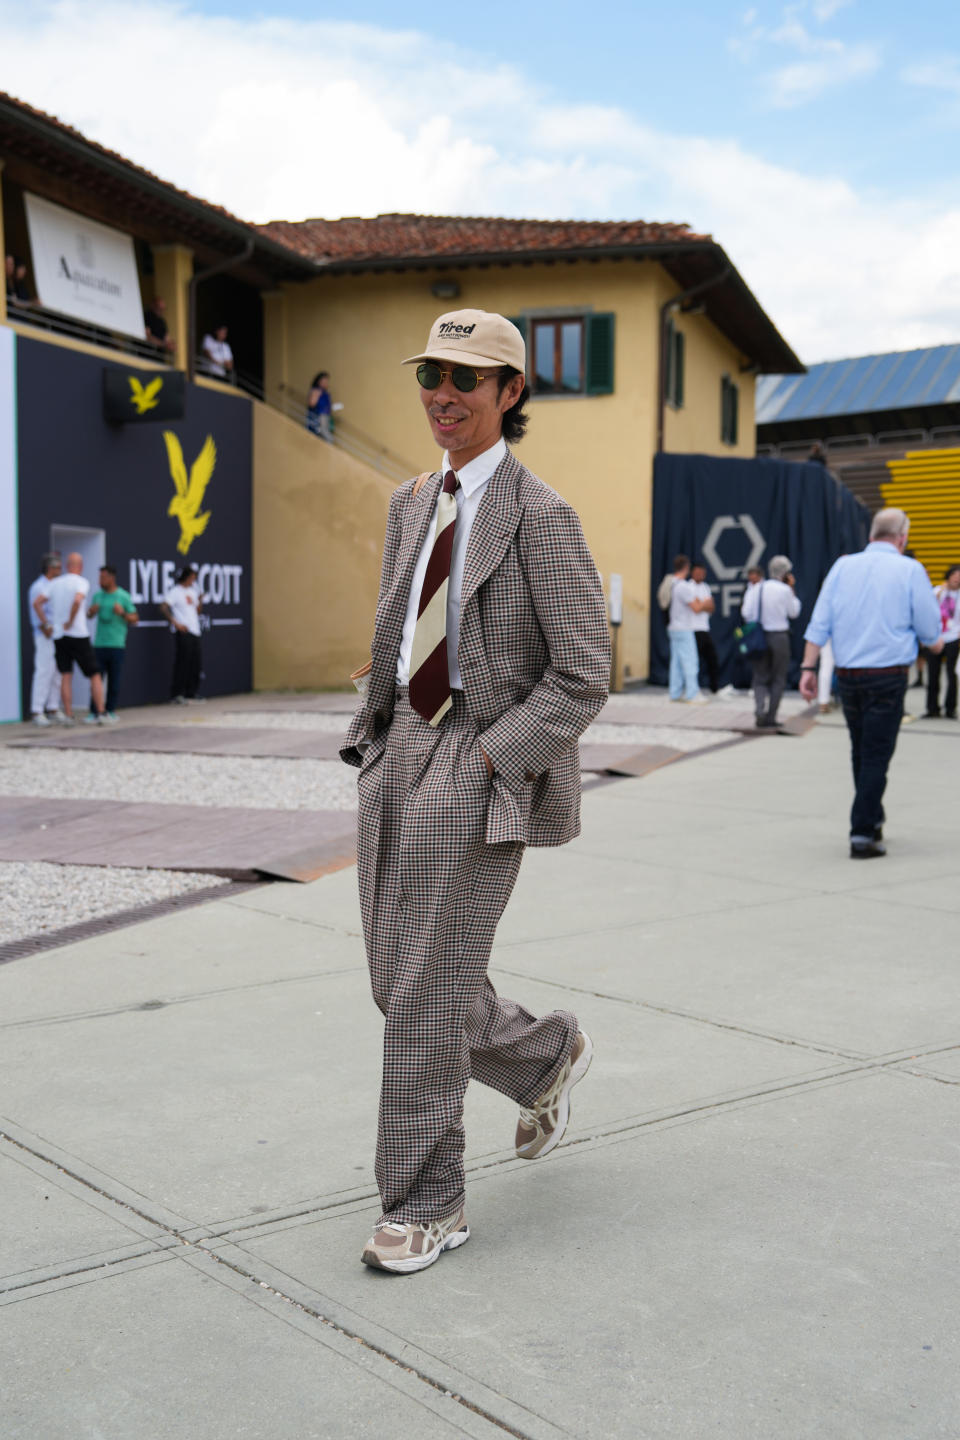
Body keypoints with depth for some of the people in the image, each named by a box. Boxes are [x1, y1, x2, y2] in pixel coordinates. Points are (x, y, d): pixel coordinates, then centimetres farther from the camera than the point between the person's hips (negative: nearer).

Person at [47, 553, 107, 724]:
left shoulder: (54, 583, 8)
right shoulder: (82, 582, -7)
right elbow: (77, 600, -26)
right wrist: (70, 622, -15)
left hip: (58, 635, 4)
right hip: (79, 635, -4)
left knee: (66, 675, 6)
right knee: (95, 675, 6)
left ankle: (68, 716, 0)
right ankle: (100, 714, 3)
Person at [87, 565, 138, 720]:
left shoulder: (123, 596, 0)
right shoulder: (97, 596, 10)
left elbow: (135, 619, 1)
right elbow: (89, 615, 22)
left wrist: (123, 613, -17)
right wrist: (91, 611, -1)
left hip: (117, 645, -3)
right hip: (99, 644, 3)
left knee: (114, 681, 1)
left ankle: (111, 711, 11)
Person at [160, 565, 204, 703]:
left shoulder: (192, 591, 18)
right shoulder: (175, 591, -5)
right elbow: (163, 607, -13)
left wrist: (200, 601, 4)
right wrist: (175, 623, -19)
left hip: (194, 632, 8)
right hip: (182, 632, -8)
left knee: (196, 664, 7)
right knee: (182, 663, -8)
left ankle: (191, 694, 15)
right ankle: (177, 695, -3)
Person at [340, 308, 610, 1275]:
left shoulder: (539, 516, -10)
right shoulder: (413, 504, 12)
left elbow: (584, 678, -13)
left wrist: (486, 760, -17)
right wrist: (373, 742, 12)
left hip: (481, 767, -7)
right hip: (399, 753, 8)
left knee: (427, 994, -3)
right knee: (398, 984, 13)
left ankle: (426, 1207, 14)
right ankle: (548, 1055, 39)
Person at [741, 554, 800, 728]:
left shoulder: (755, 588, 3)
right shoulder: (784, 590, -9)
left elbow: (746, 613, -1)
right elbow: (793, 613, 3)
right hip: (779, 636, -3)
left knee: (760, 678, 11)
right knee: (778, 680, 8)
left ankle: (760, 709, -13)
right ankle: (770, 718, 6)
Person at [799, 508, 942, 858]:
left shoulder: (842, 566, 6)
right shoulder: (910, 570, -4)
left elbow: (819, 623, 1)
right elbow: (929, 631, 0)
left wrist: (809, 668, 2)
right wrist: (934, 643, 21)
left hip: (847, 675, 4)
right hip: (888, 676, -4)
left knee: (860, 753, 17)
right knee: (876, 756, 0)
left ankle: (872, 820, 31)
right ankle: (862, 835, -4)